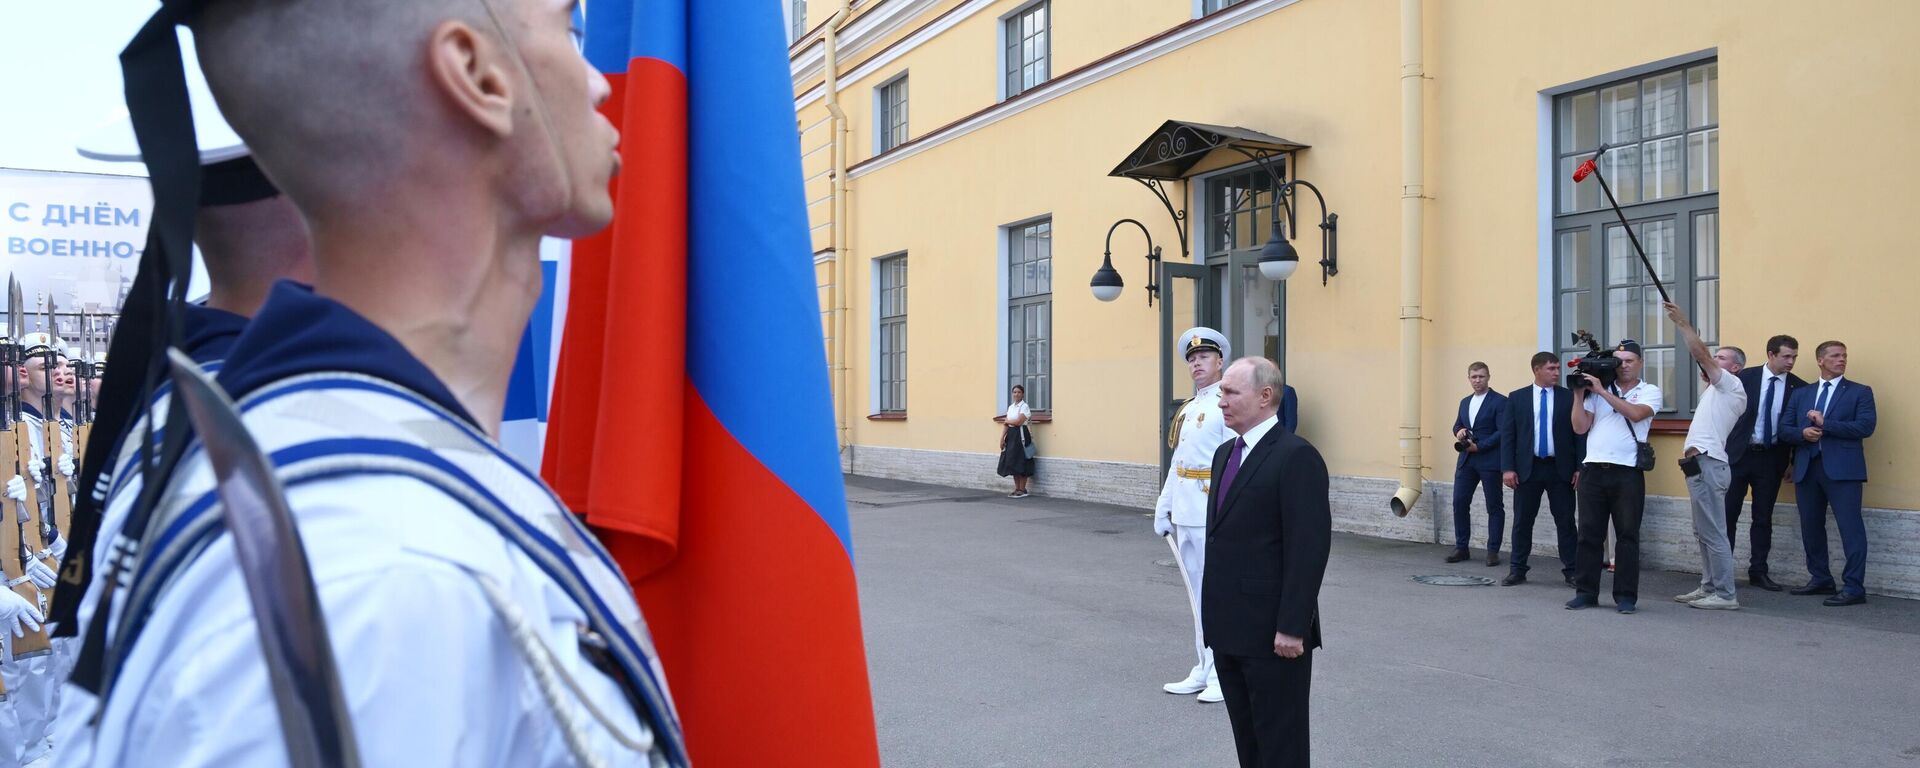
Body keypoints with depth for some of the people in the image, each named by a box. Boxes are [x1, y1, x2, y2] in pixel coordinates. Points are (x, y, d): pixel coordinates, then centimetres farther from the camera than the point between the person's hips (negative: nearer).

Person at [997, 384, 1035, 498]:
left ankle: (1022, 490, 4)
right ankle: (1017, 489, 14)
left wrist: (1007, 420, -1)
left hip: (1020, 435, -7)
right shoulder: (1010, 407, 15)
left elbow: (1018, 422, -18)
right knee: (1013, 463, 7)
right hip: (1011, 435, 7)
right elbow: (1006, 424, 12)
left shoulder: (1024, 407, -8)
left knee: (1020, 463, -4)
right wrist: (1002, 438, 5)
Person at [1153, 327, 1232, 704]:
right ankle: (1204, 670, 24)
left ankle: (1223, 676, 8)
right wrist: (1164, 507, 18)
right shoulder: (1187, 408, 16)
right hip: (1184, 516, 8)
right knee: (1197, 595, 14)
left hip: (1214, 517, -8)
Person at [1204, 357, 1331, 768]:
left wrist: (1291, 627, -20)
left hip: (1273, 635, -8)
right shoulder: (1226, 453, 14)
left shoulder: (1297, 456, -14)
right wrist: (1212, 612, 16)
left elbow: (1309, 548, -18)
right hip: (1228, 630, 8)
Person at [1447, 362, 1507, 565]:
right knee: (1459, 503, 1)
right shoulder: (1465, 402, 16)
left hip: (1490, 461, -6)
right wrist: (1459, 431, 0)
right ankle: (1461, 548, 11)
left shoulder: (1500, 401, -5)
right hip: (1466, 461, 6)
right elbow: (1457, 425, 24)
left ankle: (1493, 551, 8)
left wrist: (1479, 446, -15)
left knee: (1494, 507, 3)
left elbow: (1503, 432, -11)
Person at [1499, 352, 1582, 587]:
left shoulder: (1569, 397, 3)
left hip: (1560, 469, 0)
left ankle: (1571, 571, 11)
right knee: (1522, 522, 7)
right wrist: (1507, 468, -6)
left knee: (1565, 522, 3)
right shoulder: (1517, 398, 4)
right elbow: (1507, 435, 2)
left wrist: (1580, 467, -5)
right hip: (1527, 469, 0)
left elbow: (1579, 434, 3)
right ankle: (1518, 570, 16)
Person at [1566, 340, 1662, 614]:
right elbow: (1580, 428, 6)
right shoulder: (1596, 390, 11)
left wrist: (1602, 390, -14)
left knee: (1627, 535, 2)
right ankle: (1586, 592, 12)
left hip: (1627, 473, -2)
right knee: (1589, 534, 5)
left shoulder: (1650, 391, 5)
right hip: (1593, 470, 3)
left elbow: (1636, 413, -16)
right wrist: (1579, 394, -1)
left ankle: (1626, 596, 8)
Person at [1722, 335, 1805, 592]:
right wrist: (1723, 447, -4)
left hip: (1772, 458, 1)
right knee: (1727, 513, 0)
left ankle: (1758, 571, 17)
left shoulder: (1799, 387, 1)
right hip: (1738, 454, -1)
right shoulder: (1746, 376, -2)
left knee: (1763, 518, 8)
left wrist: (1794, 460, 3)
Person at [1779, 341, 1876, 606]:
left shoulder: (1860, 392, 6)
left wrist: (1825, 424, -12)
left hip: (1842, 468, -4)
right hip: (1807, 468, 4)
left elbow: (1866, 426, -8)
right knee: (1810, 527, 10)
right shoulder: (1801, 394, 16)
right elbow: (1784, 429, 10)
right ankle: (1820, 579, 23)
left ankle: (1854, 587, -6)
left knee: (1850, 527, -8)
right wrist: (1803, 433, -10)